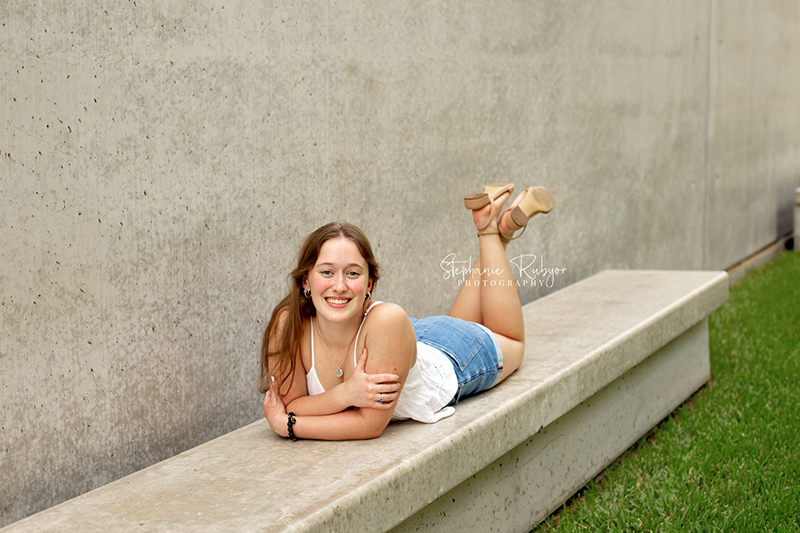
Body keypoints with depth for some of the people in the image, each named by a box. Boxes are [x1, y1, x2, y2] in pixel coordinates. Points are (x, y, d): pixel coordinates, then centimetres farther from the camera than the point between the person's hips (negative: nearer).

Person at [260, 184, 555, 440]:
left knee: (512, 343, 32)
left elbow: (371, 423, -43)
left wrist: (286, 424, -40)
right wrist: (345, 394, -46)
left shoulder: (387, 319, -46)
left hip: (452, 358, -3)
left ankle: (492, 229, 40)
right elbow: (289, 406, -29)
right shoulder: (288, 324, -36)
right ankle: (491, 230, 45)